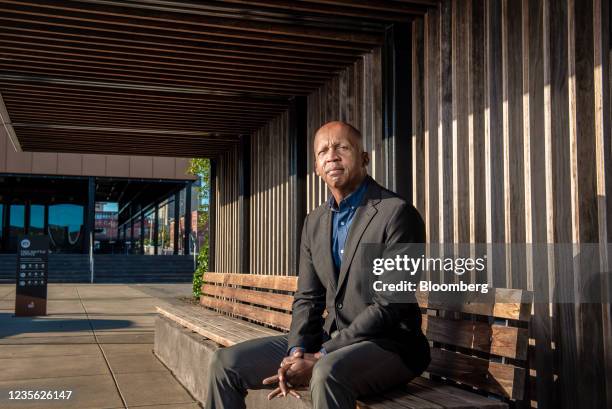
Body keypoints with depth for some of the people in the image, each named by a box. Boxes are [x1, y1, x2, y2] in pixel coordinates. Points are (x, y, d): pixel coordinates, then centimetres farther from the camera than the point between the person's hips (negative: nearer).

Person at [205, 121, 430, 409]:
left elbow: (391, 307, -16)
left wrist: (321, 359, -18)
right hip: (329, 339, 7)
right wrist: (297, 352, -9)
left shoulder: (397, 213, -11)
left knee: (328, 373, -39)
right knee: (225, 363, -3)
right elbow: (307, 298, 11)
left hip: (388, 345, -6)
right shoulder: (314, 222, 12)